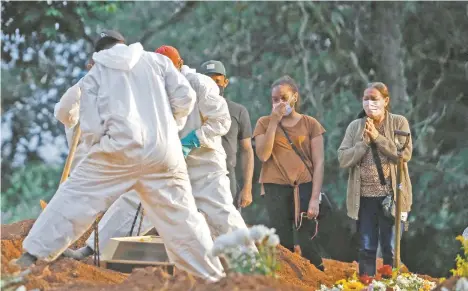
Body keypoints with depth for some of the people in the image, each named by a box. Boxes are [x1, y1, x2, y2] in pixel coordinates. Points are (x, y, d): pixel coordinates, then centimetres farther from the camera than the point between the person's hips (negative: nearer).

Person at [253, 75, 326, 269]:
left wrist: (315, 198, -6)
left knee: (305, 243, -7)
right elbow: (263, 155, -5)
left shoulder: (310, 124, 8)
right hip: (275, 188, 1)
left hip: (304, 187, -1)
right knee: (284, 243, -5)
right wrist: (274, 122, -6)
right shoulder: (265, 123, 10)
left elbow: (319, 163, 3)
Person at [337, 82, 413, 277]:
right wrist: (365, 142, -14)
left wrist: (378, 137, -15)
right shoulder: (355, 127, 4)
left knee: (390, 248, 4)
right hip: (364, 197, 2)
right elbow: (343, 159, -2)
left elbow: (405, 154, -13)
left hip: (390, 196, -2)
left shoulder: (399, 123, -1)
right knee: (367, 249, 8)